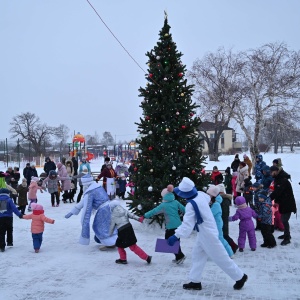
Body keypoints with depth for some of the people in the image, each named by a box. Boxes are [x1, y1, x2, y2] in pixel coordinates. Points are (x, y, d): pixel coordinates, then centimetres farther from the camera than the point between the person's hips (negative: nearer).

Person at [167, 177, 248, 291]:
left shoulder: (191, 205, -30)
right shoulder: (201, 195, -5)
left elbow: (187, 225, -33)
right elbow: (208, 198, 19)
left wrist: (176, 236, -32)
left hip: (207, 234, -9)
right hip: (205, 232, 9)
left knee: (220, 258, 5)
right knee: (197, 255, 15)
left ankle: (240, 277, 20)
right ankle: (195, 282, 22)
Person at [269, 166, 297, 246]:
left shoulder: (283, 180, -22)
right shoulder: (277, 180, 9)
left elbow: (277, 192, -30)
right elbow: (277, 192, 10)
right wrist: (276, 201, -1)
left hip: (288, 204, -9)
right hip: (283, 203, 9)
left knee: (284, 220, -9)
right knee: (283, 219, 17)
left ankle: (287, 238, 0)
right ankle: (287, 234, 32)